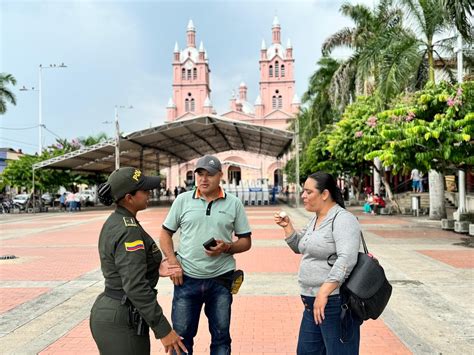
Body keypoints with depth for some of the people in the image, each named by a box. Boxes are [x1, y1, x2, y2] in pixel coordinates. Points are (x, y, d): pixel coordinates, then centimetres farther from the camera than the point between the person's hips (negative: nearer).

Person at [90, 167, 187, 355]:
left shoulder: (114, 222, 7)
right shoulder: (128, 230, -22)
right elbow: (135, 287, -27)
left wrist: (155, 269, 4)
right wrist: (163, 329, -23)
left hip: (109, 310, 9)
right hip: (122, 321, -9)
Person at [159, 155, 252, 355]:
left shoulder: (234, 204, 0)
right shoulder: (182, 200, 1)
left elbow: (246, 241, 4)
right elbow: (165, 233, 7)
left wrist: (227, 247, -15)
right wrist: (173, 262, -5)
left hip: (221, 280, 0)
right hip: (187, 278, 0)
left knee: (221, 336, 13)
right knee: (181, 335, 11)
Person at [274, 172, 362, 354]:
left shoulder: (343, 219, -15)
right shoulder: (315, 219, 13)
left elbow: (346, 259, -27)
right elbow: (299, 247, 24)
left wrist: (324, 292, -32)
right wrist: (287, 226, 9)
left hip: (335, 302, -9)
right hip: (313, 302, 9)